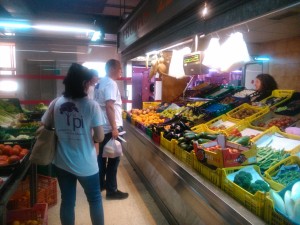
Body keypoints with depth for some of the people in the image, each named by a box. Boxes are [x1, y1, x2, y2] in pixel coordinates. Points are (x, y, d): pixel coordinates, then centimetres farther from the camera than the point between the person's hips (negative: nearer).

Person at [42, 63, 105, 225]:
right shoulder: (91, 105, -16)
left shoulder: (56, 103, -5)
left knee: (67, 201, 19)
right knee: (95, 199, 18)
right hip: (86, 164, -3)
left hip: (62, 162, 4)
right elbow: (100, 137, -14)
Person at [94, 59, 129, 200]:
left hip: (102, 127, 10)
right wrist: (114, 128, -26)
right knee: (113, 159, 0)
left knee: (102, 156, 18)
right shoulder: (110, 83, -16)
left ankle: (101, 183, 32)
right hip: (110, 128, -10)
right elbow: (109, 106, -26)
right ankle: (112, 190, 10)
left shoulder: (100, 83, 14)